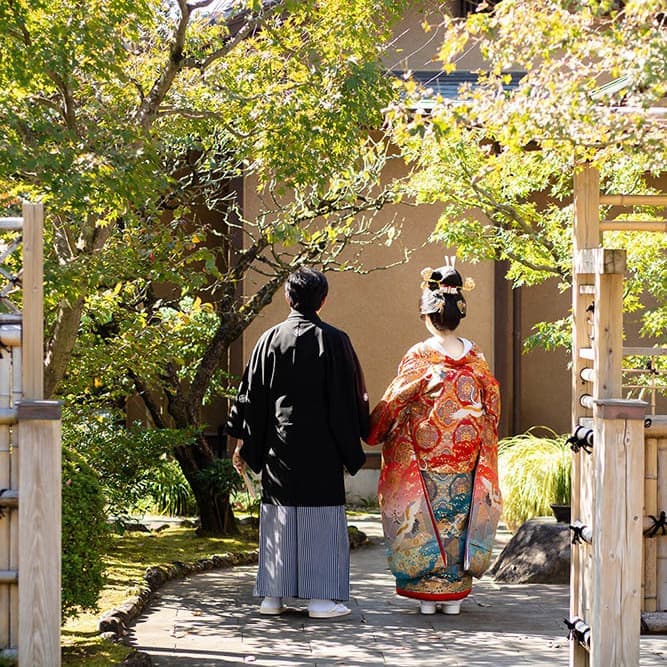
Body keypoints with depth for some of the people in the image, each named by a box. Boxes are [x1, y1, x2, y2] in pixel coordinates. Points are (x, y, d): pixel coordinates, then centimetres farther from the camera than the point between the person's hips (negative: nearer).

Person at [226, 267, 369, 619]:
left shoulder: (270, 339, 2)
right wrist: (352, 447, 6)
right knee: (320, 516, 1)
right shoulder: (333, 340, -6)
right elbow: (351, 396, -3)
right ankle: (321, 597, 0)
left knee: (278, 515, 9)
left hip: (278, 445, 3)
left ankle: (272, 596, 11)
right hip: (320, 446, -3)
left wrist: (242, 441, 11)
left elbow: (251, 394, 5)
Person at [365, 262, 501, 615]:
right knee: (458, 519, 9)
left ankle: (427, 592, 7)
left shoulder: (419, 356, -9)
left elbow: (394, 401, -6)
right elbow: (492, 401, 7)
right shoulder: (475, 357, 1)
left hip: (426, 456, -3)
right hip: (465, 459, 3)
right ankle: (454, 594, 13)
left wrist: (372, 429, 10)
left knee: (426, 520, 5)